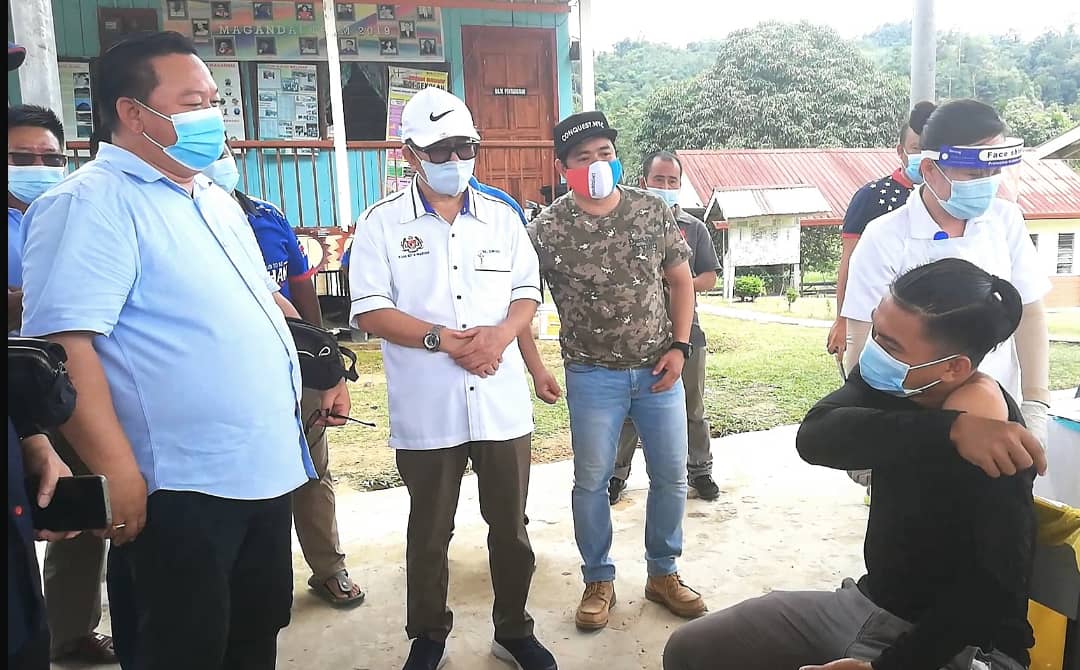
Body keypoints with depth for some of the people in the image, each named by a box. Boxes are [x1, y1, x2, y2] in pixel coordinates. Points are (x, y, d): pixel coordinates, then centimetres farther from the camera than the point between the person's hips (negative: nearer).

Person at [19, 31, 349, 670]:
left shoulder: (217, 201, 15)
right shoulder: (92, 202, -13)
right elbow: (62, 342, -22)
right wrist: (118, 472, -26)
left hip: (268, 467, 8)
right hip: (183, 488, -8)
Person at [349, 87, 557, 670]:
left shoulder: (501, 217, 7)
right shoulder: (381, 222, -2)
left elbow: (527, 291, 8)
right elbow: (369, 310, -8)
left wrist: (502, 333, -13)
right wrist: (443, 339, -18)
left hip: (503, 402, 3)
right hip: (426, 409, -2)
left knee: (510, 525, 13)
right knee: (429, 530, 13)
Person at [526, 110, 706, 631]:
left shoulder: (654, 211, -1)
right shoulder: (547, 229, -9)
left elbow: (681, 280, 7)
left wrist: (680, 346, -3)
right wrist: (536, 370, -8)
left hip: (658, 369, 3)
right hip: (592, 376, -2)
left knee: (671, 476, 11)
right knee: (591, 481, 7)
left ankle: (663, 573, 32)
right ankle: (599, 581, 28)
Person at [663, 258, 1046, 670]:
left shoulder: (987, 423, -23)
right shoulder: (886, 381, -7)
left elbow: (998, 588, -23)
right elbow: (814, 438, -27)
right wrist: (949, 431, -38)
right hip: (869, 605, 6)